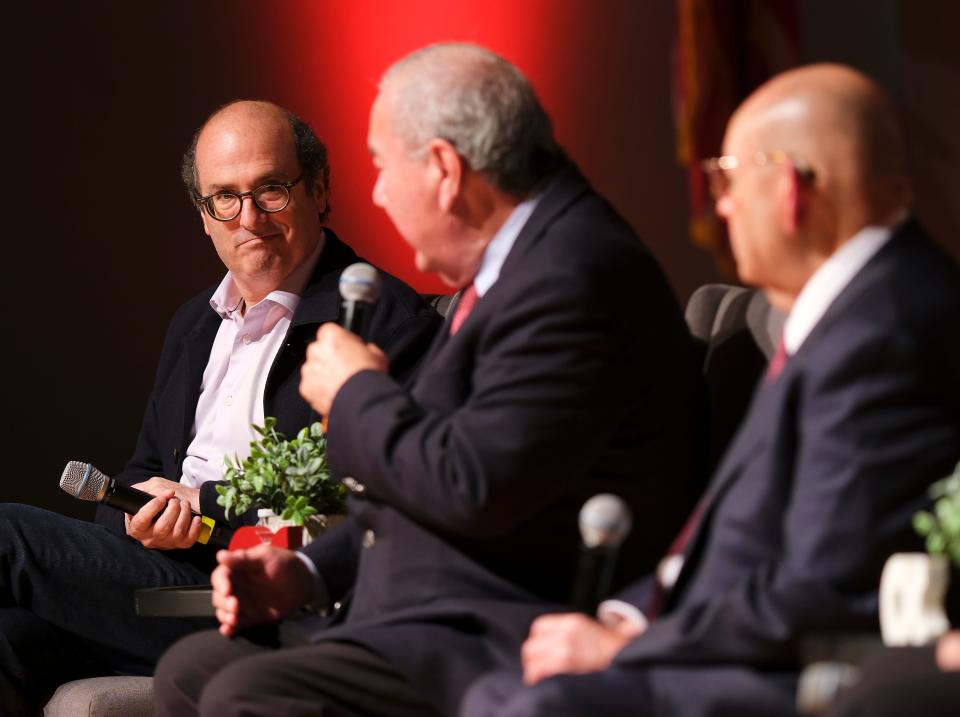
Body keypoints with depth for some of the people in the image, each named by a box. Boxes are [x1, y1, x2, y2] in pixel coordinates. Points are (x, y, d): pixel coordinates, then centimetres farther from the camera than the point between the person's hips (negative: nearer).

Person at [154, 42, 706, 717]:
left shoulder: (574, 277, -20)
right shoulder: (521, 261, 15)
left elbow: (469, 486, -26)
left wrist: (357, 394, -8)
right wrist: (308, 571, 10)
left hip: (510, 653, -11)